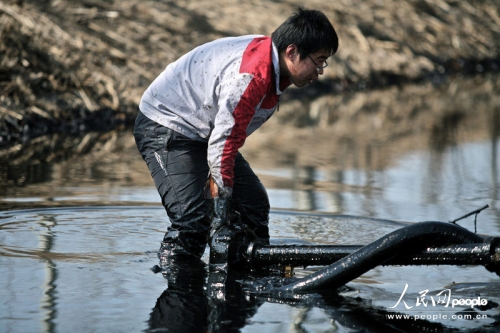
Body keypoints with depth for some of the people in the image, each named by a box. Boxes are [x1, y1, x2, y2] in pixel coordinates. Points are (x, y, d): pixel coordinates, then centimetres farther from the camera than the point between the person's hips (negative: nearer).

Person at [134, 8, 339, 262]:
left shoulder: (271, 60, -2)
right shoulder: (249, 77, -33)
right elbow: (222, 146, -34)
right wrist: (221, 215, -31)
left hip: (205, 130, 10)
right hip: (166, 128, -10)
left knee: (254, 204, 6)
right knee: (192, 219, -24)